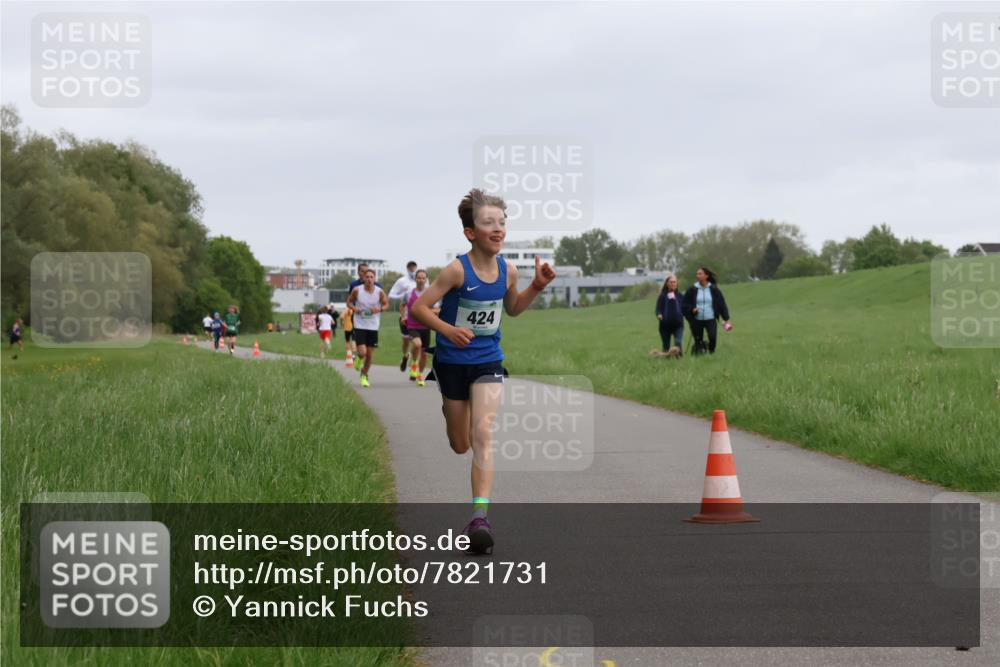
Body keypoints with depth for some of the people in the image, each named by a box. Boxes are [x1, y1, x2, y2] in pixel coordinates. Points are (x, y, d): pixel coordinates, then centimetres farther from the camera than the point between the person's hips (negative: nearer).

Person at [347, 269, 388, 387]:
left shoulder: (379, 292, -6)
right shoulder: (357, 290, -8)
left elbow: (386, 304, 7)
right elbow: (349, 301, 7)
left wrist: (379, 309, -15)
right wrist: (354, 308, -15)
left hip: (373, 327, 2)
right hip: (359, 325, -2)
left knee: (369, 354, 6)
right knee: (362, 352, -13)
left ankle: (364, 375, 29)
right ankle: (358, 358, 26)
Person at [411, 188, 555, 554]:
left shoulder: (507, 270, -5)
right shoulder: (457, 270, -19)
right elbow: (419, 307, -16)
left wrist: (537, 286, -1)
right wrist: (447, 329, -32)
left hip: (488, 362, 2)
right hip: (452, 362, -2)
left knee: (483, 433, -17)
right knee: (460, 445, 12)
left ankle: (480, 515, -24)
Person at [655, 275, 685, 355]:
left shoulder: (679, 296, 8)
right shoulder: (663, 296, 3)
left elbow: (684, 309, 13)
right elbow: (658, 308, -2)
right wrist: (659, 314, -23)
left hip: (678, 324, 0)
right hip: (665, 324, 0)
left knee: (678, 342, -22)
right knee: (666, 346, 6)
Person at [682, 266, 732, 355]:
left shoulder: (714, 290, 2)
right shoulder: (692, 290, 3)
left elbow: (721, 304, 6)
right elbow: (685, 305, 8)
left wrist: (726, 319, 3)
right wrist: (692, 310, -12)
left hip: (710, 320, -1)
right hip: (696, 321, 1)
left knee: (713, 337, -22)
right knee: (698, 341, 0)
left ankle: (711, 351, 1)